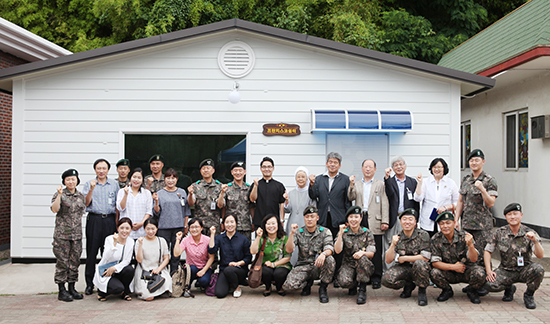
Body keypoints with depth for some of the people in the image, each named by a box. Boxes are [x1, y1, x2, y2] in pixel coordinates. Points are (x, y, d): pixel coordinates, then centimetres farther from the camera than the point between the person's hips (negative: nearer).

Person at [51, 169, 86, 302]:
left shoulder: (81, 196, 11)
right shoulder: (59, 194, -3)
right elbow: (54, 209, -17)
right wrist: (59, 195, -24)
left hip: (77, 233, 5)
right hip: (62, 234, -5)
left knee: (75, 261, 8)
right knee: (62, 262, -3)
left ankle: (72, 288, 17)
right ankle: (62, 291, 4)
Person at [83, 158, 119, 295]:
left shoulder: (114, 184, 12)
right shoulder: (89, 184, 9)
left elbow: (117, 205, 13)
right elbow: (86, 203, 1)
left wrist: (116, 222, 6)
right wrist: (91, 189, -12)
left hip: (109, 220, 1)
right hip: (94, 220, -1)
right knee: (91, 252, -1)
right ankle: (89, 284, 5)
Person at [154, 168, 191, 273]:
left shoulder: (182, 192, 8)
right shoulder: (160, 193, 2)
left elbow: (186, 210, 11)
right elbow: (156, 212, 1)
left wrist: (185, 226, 8)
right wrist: (156, 201, -15)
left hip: (178, 226, 2)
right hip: (164, 227, -2)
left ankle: (174, 273, 14)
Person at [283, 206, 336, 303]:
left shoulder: (325, 232, 2)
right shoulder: (298, 233, 4)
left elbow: (329, 248, -15)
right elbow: (289, 250, -8)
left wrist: (324, 254, -39)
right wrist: (292, 233, -20)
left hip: (319, 267, 0)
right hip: (303, 266, 1)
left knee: (330, 260, -34)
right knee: (289, 284, -27)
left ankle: (323, 288, -10)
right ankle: (307, 283, 9)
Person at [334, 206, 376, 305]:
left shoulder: (367, 233, 1)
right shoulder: (343, 233, 0)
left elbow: (371, 254, -5)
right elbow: (337, 251, -12)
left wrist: (362, 253, -28)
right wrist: (341, 233, -21)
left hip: (364, 266, 0)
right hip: (348, 264, 0)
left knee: (362, 259, -36)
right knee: (344, 281, -31)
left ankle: (362, 290, -19)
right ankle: (353, 286, 9)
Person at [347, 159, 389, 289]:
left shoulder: (380, 184, 10)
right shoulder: (356, 184, 17)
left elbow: (384, 204, 3)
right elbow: (351, 198, 4)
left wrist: (385, 221, -5)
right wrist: (351, 185, -10)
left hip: (375, 221, -2)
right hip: (360, 220, 2)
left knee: (376, 251, -2)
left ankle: (376, 278, 5)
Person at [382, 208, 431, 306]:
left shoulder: (423, 235, -8)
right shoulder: (397, 237, 0)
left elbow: (426, 257, -16)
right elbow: (388, 260, -4)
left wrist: (404, 258, -12)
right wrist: (393, 245, -19)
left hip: (420, 269, -3)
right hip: (403, 269, 3)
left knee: (419, 263, -38)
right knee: (386, 279, -25)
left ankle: (422, 291, -10)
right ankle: (409, 285, 7)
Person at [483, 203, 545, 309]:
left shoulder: (529, 233, -7)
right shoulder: (499, 233, -4)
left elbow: (540, 256, -17)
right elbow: (488, 251, 1)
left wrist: (535, 240, -35)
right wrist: (489, 271, -11)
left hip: (524, 270, -1)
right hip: (506, 271, 1)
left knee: (538, 269, -34)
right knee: (489, 285, -26)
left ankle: (529, 295, -4)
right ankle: (509, 288, 10)